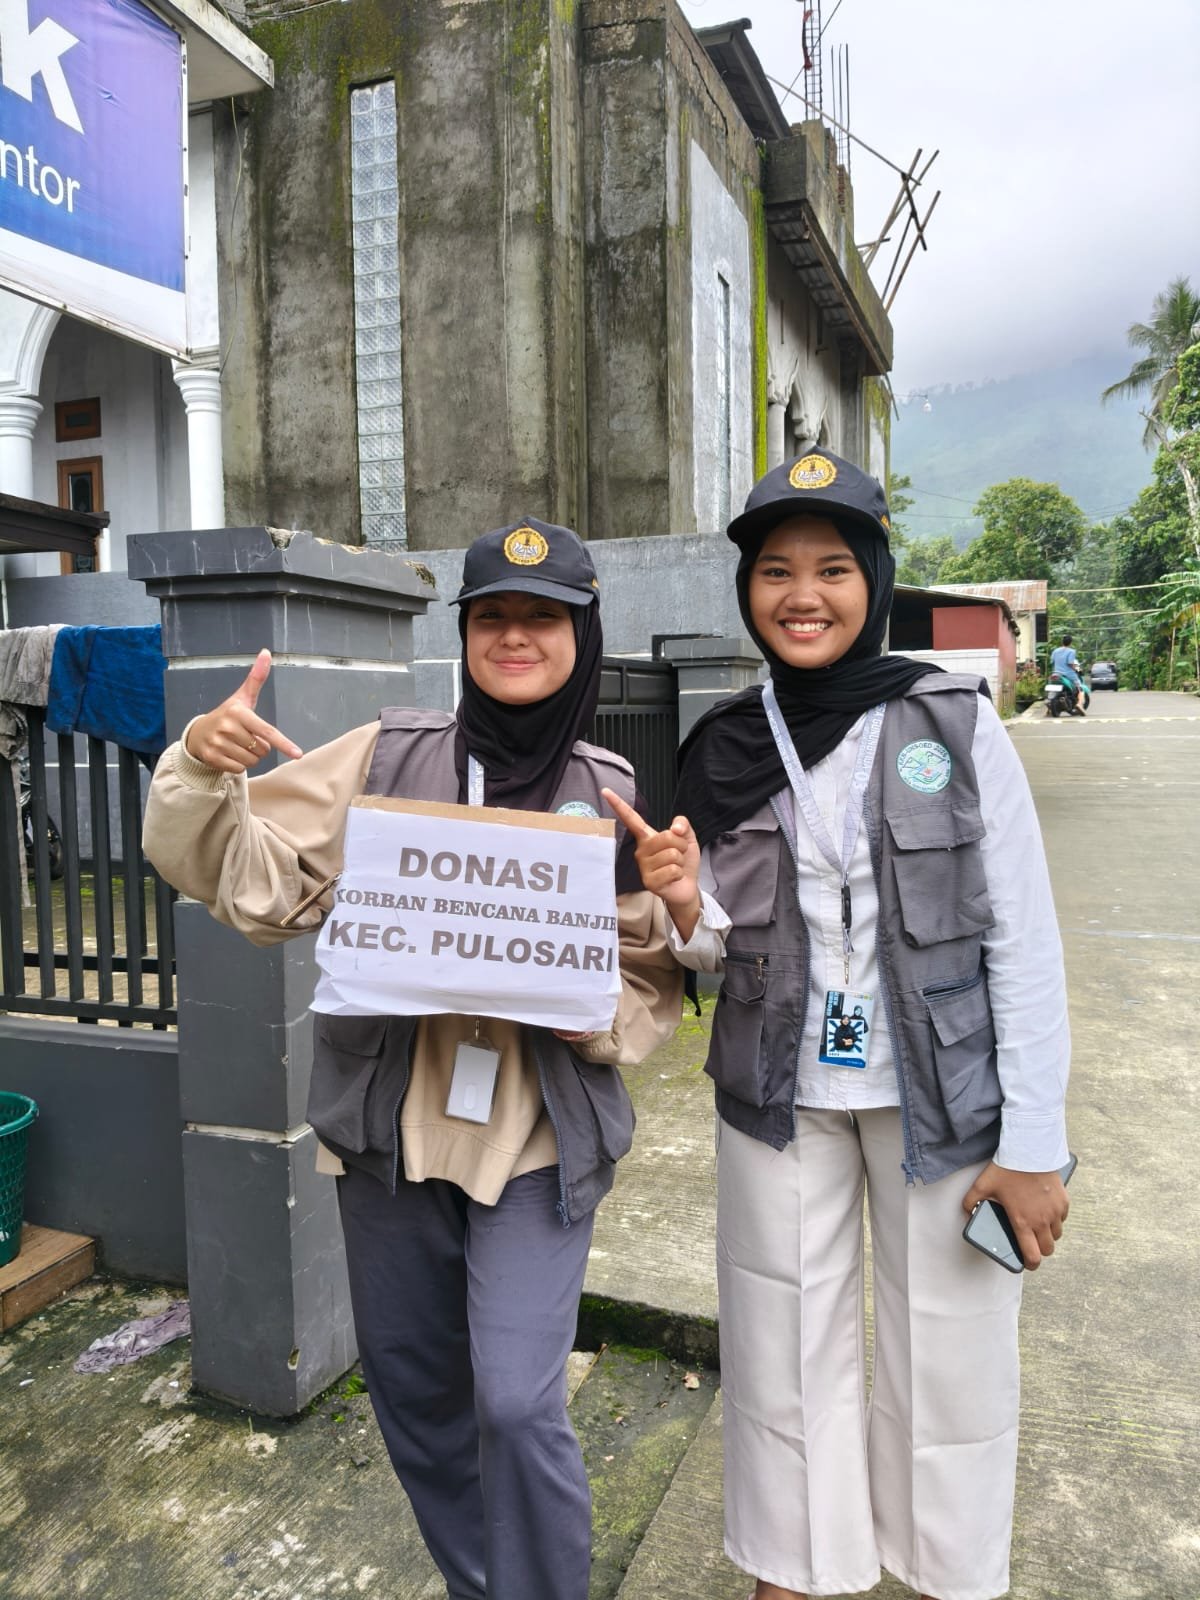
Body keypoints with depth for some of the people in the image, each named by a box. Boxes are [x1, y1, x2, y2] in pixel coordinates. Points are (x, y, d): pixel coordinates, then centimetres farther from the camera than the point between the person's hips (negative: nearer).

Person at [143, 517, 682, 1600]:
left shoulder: (613, 796, -4)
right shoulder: (385, 757, -4)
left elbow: (652, 981, 1)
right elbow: (251, 881, -4)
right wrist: (205, 772, -20)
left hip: (539, 1140, -2)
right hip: (390, 1128, 2)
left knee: (517, 1403, -7)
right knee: (413, 1389, 18)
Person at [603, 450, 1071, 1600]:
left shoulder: (954, 723, -8)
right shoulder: (723, 749, -1)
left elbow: (1025, 944, -7)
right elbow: (722, 952, 6)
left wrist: (1033, 1142, -9)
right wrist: (685, 909, -16)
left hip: (943, 1098, -2)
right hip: (779, 1096, 2)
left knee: (948, 1358, 12)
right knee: (786, 1351, 14)